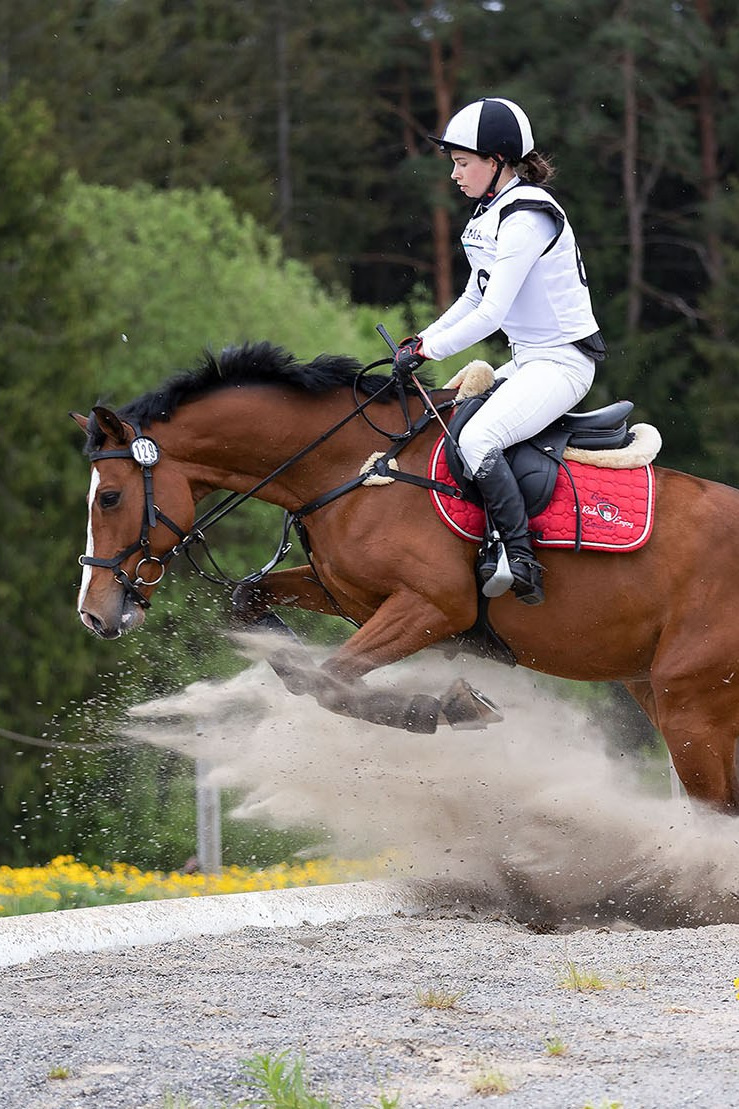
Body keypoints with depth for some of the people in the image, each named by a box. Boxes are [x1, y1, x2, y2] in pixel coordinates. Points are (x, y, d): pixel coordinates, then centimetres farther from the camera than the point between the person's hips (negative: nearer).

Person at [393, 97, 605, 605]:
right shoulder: (491, 214, 12)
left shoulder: (527, 216, -19)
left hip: (563, 362, -11)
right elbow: (474, 301, 21)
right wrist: (421, 340, 10)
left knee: (477, 439, -28)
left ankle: (521, 559, -26)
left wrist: (426, 352, -17)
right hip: (527, 361, 11)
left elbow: (491, 315, -22)